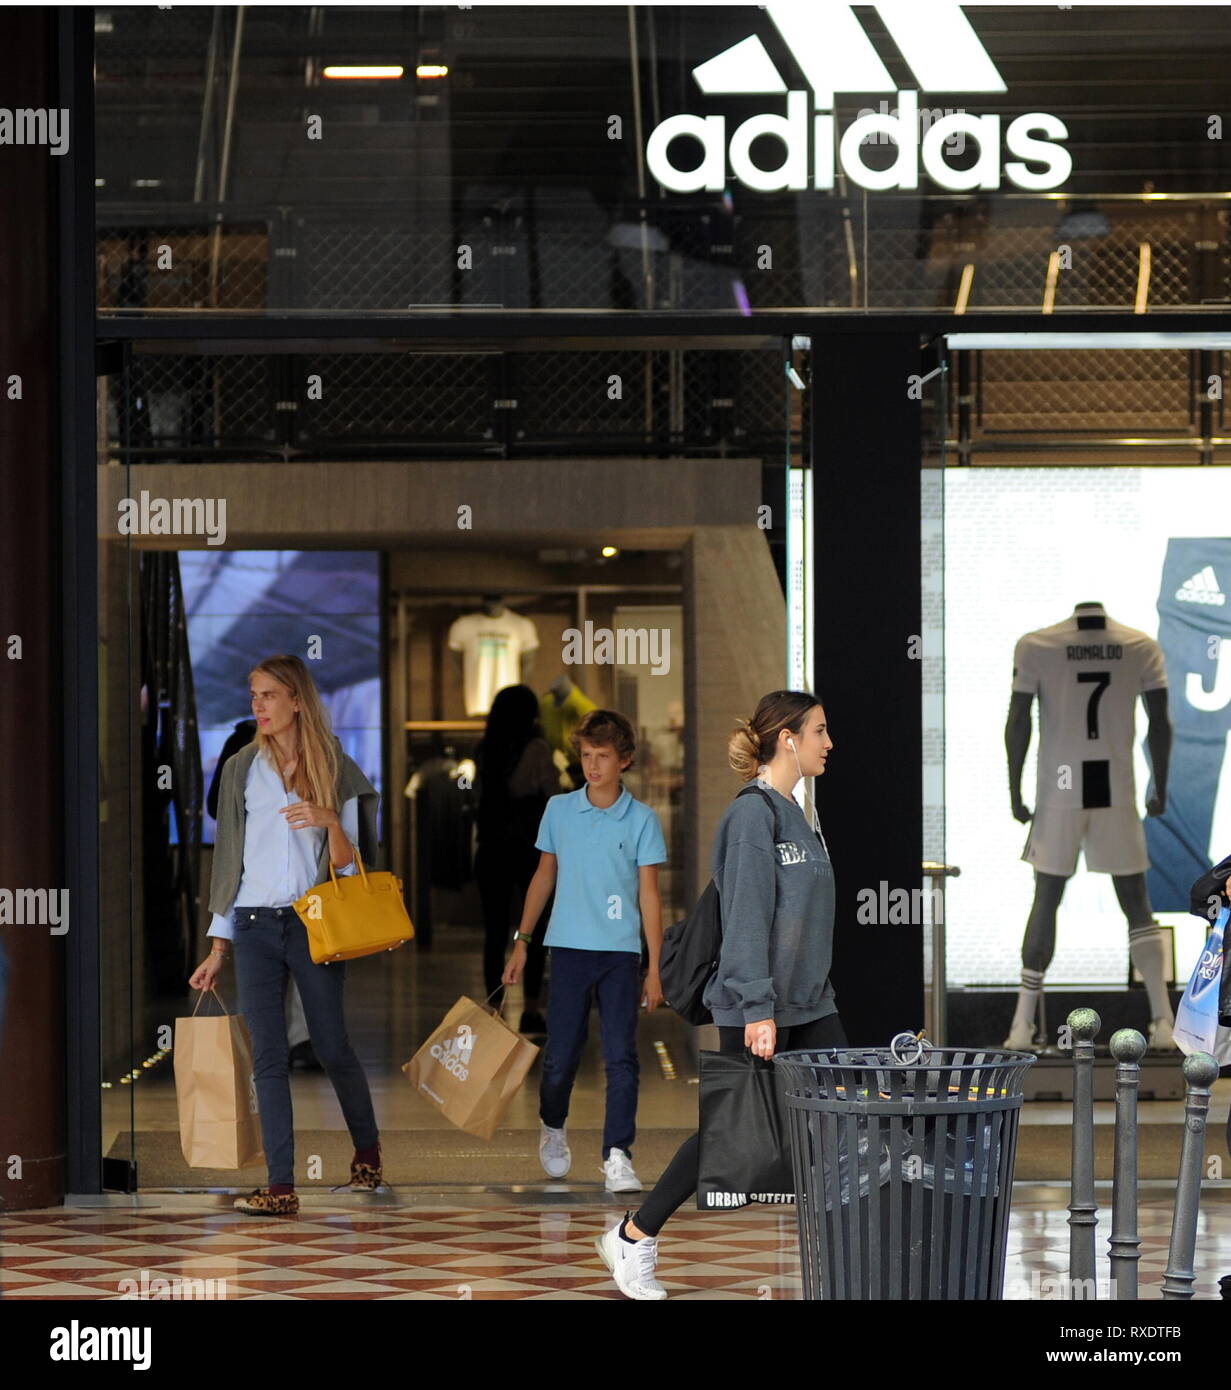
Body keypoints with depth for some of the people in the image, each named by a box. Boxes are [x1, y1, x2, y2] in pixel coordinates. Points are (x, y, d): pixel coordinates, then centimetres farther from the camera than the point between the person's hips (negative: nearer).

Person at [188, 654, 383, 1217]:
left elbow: (346, 863, 4)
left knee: (332, 1047, 4)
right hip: (254, 926, 1)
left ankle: (367, 1149, 30)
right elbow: (228, 856, 11)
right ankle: (281, 1187, -7)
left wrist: (330, 824, -18)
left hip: (314, 922, -1)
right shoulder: (242, 770, 9)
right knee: (267, 1056, -5)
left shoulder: (335, 770, 4)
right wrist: (218, 946, 9)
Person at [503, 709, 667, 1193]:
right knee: (560, 1056, 4)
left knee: (621, 1056, -9)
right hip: (569, 948, 1)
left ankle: (617, 1157, -8)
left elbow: (648, 893, 1)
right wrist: (521, 940, 13)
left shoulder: (641, 819, 1)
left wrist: (655, 966, -2)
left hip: (620, 952, -1)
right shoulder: (559, 809, 6)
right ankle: (552, 1128, 31)